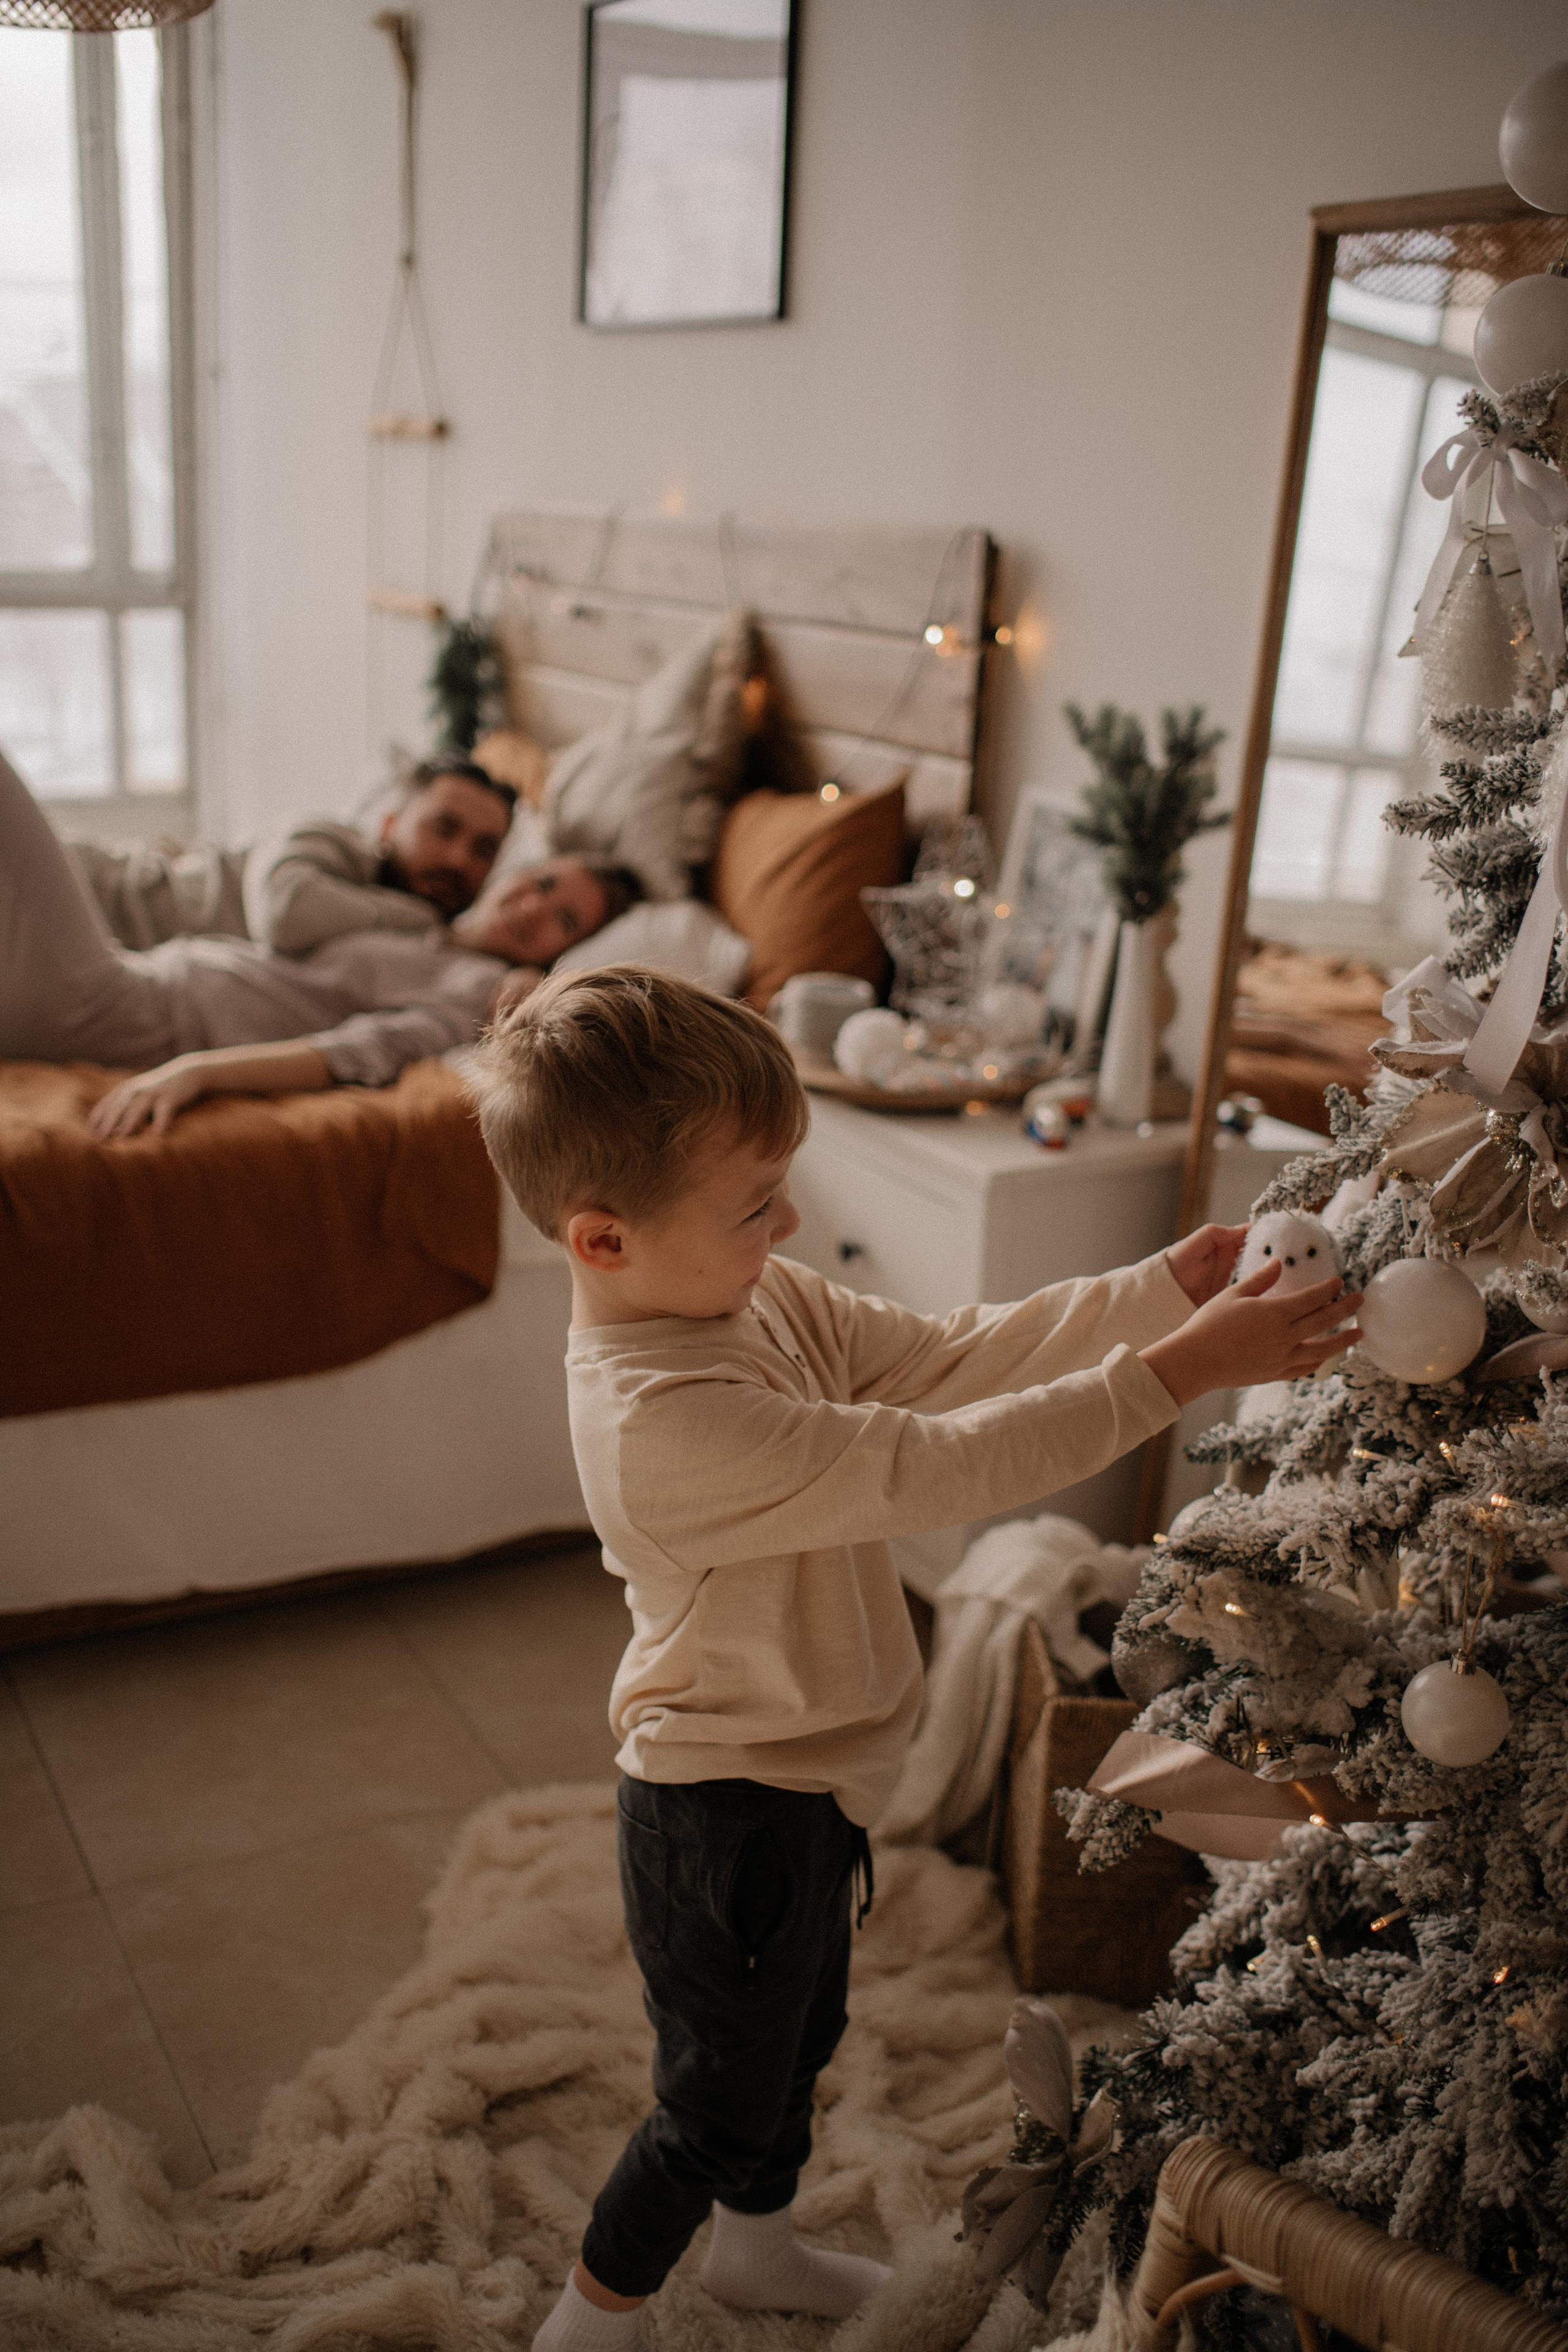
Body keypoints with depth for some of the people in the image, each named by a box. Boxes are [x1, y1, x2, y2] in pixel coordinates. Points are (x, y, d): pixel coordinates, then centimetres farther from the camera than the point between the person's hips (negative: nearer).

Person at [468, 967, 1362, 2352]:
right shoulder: (663, 1420, -37)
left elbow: (946, 1359, -4)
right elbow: (938, 1466, -37)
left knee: (799, 2037, 30)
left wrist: (1159, 1292, -13)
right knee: (721, 2103, 15)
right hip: (725, 1821, -9)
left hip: (801, 1784, 9)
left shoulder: (750, 1295, -8)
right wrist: (1182, 1368, -34)